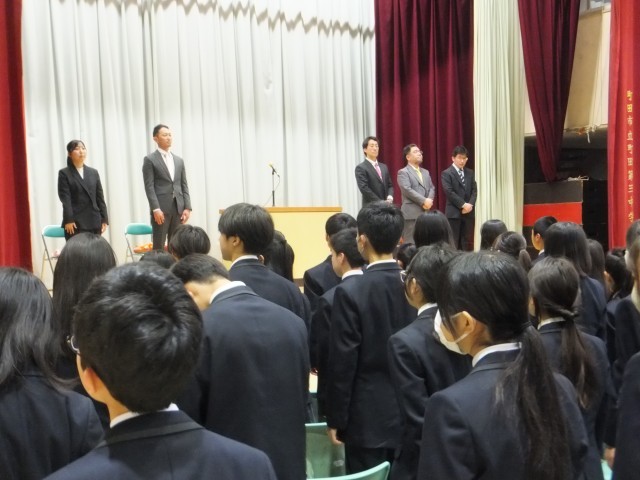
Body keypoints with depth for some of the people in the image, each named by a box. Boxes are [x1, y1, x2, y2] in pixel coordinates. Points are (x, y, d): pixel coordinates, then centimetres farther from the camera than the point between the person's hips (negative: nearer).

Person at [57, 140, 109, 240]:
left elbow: (100, 197, 12)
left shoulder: (94, 172, 16)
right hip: (75, 222, -4)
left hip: (94, 221, 4)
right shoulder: (64, 173, 2)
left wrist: (104, 219, 5)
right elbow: (65, 198, -7)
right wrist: (68, 220, -16)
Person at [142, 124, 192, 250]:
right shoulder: (150, 159, 0)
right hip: (160, 208, -5)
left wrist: (187, 207, 3)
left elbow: (184, 185, 14)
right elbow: (149, 187, -7)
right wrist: (156, 209, -17)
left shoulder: (179, 160, 17)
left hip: (178, 208, 5)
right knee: (159, 246, -3)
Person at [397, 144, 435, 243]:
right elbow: (407, 190, -14)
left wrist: (429, 200, -8)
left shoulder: (425, 172, 22)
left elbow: (432, 188, 14)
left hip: (426, 212, 7)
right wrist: (424, 201, -18)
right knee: (411, 244, -7)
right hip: (411, 213, -7)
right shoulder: (403, 172, -2)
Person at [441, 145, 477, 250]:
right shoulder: (446, 173, -3)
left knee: (466, 241, 7)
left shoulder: (470, 172, 15)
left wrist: (470, 204, -9)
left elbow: (474, 190, 8)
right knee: (453, 242, -3)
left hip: (468, 212, 5)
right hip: (454, 212, -5)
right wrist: (463, 205, -16)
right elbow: (449, 192, -12)